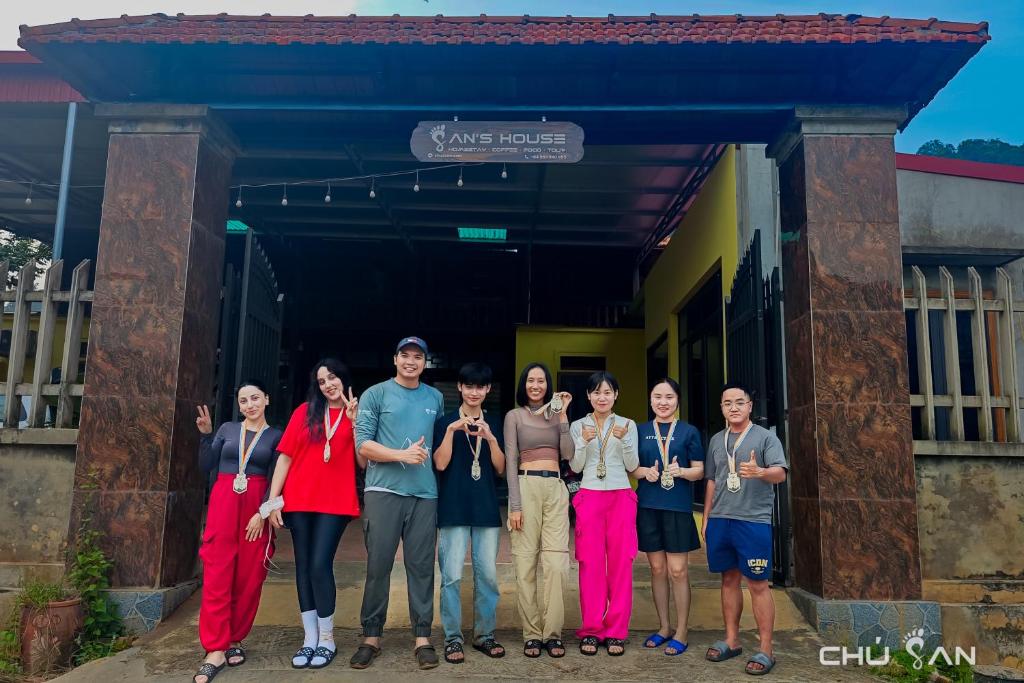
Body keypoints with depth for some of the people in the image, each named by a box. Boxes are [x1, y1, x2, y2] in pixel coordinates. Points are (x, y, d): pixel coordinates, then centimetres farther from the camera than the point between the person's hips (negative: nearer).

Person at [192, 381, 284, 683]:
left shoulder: (276, 436, 5)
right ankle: (215, 650, -3)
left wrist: (262, 512, -12)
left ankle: (234, 640, 16)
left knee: (249, 578, 2)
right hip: (223, 504, 1)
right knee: (217, 575, -5)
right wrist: (205, 434, -4)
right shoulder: (227, 429, 11)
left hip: (257, 508, -1)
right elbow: (206, 466, 8)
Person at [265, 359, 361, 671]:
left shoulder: (356, 413, 5)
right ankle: (310, 639, 15)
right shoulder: (305, 411, 8)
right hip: (299, 500, 3)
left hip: (335, 502, -2)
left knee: (320, 565, -11)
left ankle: (327, 640, 4)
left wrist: (355, 421, -10)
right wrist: (273, 499, -1)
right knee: (303, 566, 6)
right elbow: (285, 457, 5)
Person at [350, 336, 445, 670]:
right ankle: (371, 637, 14)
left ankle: (423, 638, 12)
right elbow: (363, 444, -4)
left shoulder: (435, 398, 14)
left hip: (425, 493, 2)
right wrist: (402, 455, -14)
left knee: (421, 566, 4)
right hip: (383, 490, -2)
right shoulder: (376, 394, 4)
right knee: (378, 565, 2)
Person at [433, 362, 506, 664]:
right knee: (452, 576, -4)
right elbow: (440, 464, -6)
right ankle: (453, 638, 8)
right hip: (453, 508, -2)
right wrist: (451, 431, -17)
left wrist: (491, 439, -10)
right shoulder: (446, 422, 4)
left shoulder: (494, 425, 11)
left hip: (487, 509, 3)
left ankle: (484, 634, 18)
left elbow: (501, 469, 5)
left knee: (487, 574, 5)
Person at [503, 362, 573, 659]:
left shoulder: (557, 415, 16)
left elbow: (567, 453, 1)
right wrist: (515, 504, -8)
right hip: (527, 486, -2)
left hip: (556, 489, 3)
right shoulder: (514, 416, 8)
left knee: (556, 562, -6)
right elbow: (511, 461, 0)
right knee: (526, 561, -3)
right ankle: (531, 634, 6)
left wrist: (563, 414, -2)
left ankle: (553, 632, 4)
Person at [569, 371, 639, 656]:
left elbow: (632, 466, 2)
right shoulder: (578, 426, 7)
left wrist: (624, 440, -14)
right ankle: (591, 630, 8)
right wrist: (584, 443, -14)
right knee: (591, 563, -1)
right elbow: (575, 467, 2)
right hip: (589, 496, 0)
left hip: (621, 496, 0)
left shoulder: (627, 425, 7)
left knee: (621, 563, 0)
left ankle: (616, 632, 9)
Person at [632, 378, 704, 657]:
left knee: (678, 571, 0)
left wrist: (682, 471, -18)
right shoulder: (640, 430, 9)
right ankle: (664, 628, 25)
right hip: (648, 507, 3)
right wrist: (644, 472, -10)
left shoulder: (689, 432, 2)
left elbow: (699, 470, 2)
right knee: (657, 569, 11)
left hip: (678, 508, -2)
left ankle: (681, 633, 14)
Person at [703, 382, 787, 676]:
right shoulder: (716, 440, 14)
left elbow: (780, 473, -13)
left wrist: (760, 472, -34)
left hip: (754, 520, -5)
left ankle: (766, 650, 6)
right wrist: (706, 518, 16)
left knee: (758, 584, -2)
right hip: (720, 520, 5)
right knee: (729, 579, 13)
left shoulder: (765, 436, -2)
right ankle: (731, 641, 24)